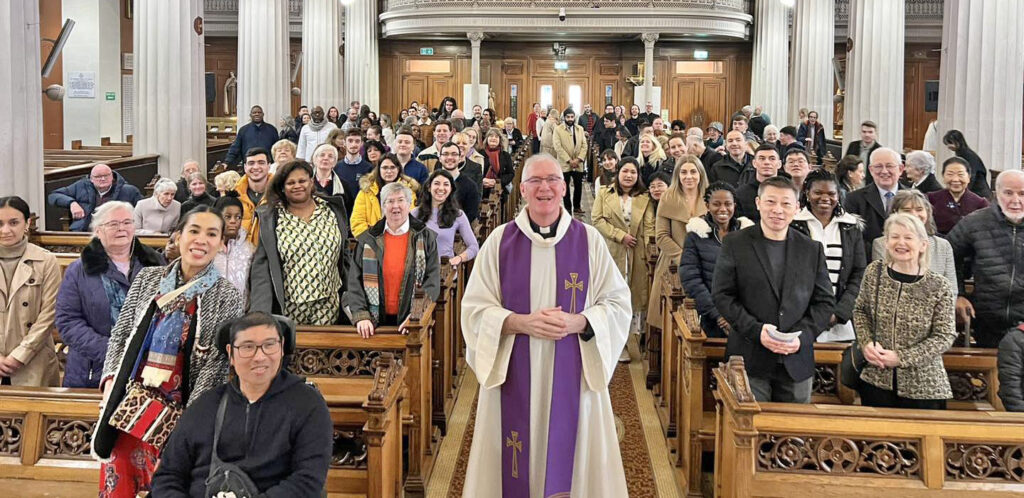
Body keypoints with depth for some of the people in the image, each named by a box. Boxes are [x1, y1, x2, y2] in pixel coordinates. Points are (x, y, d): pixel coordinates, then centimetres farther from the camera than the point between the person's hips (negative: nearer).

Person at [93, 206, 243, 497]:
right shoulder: (148, 278, 6)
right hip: (127, 398, 3)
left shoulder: (226, 296, -3)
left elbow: (217, 363, -6)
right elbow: (120, 334, 12)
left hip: (176, 408, -3)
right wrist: (111, 380, 0)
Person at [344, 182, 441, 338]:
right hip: (375, 320, 1)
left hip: (411, 323, -1)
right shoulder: (368, 239, 6)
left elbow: (432, 281, -3)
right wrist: (361, 316, -11)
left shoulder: (425, 238, 3)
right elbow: (355, 281, 2)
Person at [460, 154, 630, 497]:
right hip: (514, 376, 0)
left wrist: (576, 323, -16)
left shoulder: (589, 240, 2)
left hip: (572, 375, 0)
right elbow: (476, 309, 0)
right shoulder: (500, 240, 1)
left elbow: (618, 304, 2)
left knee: (571, 459, 5)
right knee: (514, 468, 4)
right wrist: (522, 322, -17)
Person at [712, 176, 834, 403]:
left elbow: (825, 302, 8)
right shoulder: (735, 244, 1)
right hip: (750, 359, -2)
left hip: (797, 362, 3)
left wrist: (802, 336, -8)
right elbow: (722, 296, -3)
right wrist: (756, 330, -15)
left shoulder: (812, 249, 9)